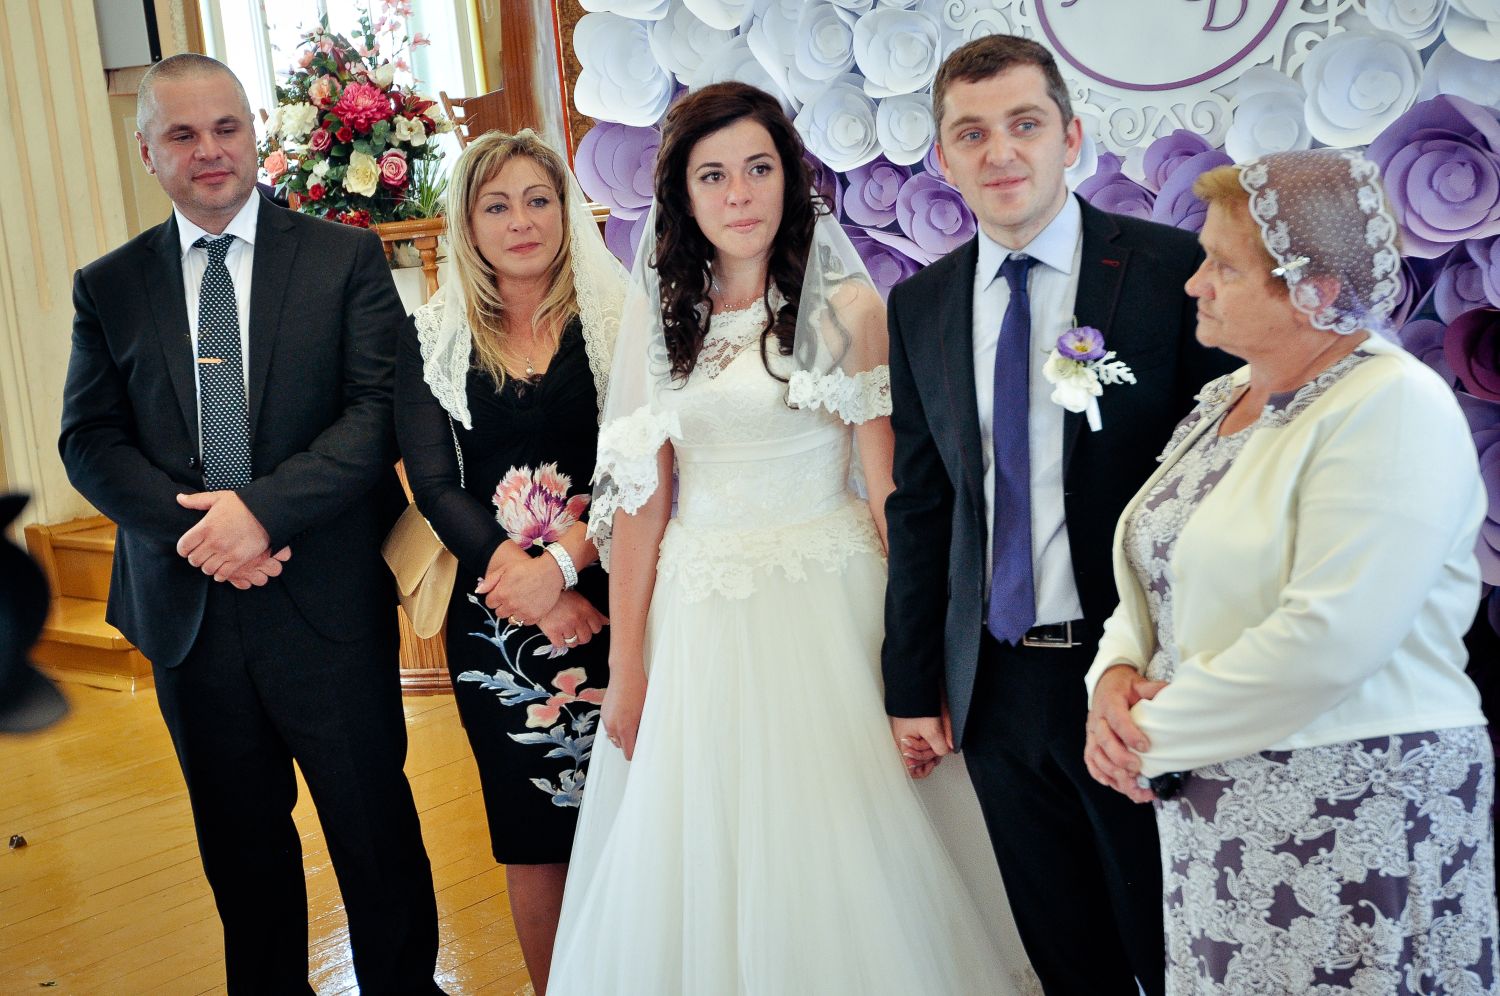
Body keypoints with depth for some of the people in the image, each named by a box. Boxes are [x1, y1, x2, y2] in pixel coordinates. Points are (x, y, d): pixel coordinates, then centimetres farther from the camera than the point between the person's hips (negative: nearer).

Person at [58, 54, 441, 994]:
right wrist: (192, 528, -15)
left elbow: (381, 410, -10)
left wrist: (262, 507, -22)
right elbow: (90, 440, 1)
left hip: (328, 601, -3)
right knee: (240, 842, 17)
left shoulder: (344, 258, -1)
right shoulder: (108, 288, 7)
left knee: (375, 829, 8)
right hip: (186, 608, 3)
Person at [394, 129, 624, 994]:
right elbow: (434, 485, 0)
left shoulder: (618, 321, 1)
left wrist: (563, 562, -20)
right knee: (532, 833, 9)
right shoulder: (433, 339, 6)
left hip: (611, 604, -1)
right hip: (496, 621, 2)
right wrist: (519, 574, -14)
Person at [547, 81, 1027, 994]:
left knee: (833, 867, 5)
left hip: (825, 611, -3)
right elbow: (641, 494, 4)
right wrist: (627, 665, 2)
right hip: (698, 626, 3)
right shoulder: (661, 312, 6)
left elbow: (892, 491, -7)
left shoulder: (846, 307, -3)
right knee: (698, 874, 11)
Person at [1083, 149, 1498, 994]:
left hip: (1349, 811, -8)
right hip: (1213, 800, 8)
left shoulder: (1394, 408, -16)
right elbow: (1159, 571, 14)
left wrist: (1153, 733, -16)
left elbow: (1327, 640, -25)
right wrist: (1117, 675, -6)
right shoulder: (1227, 400, 10)